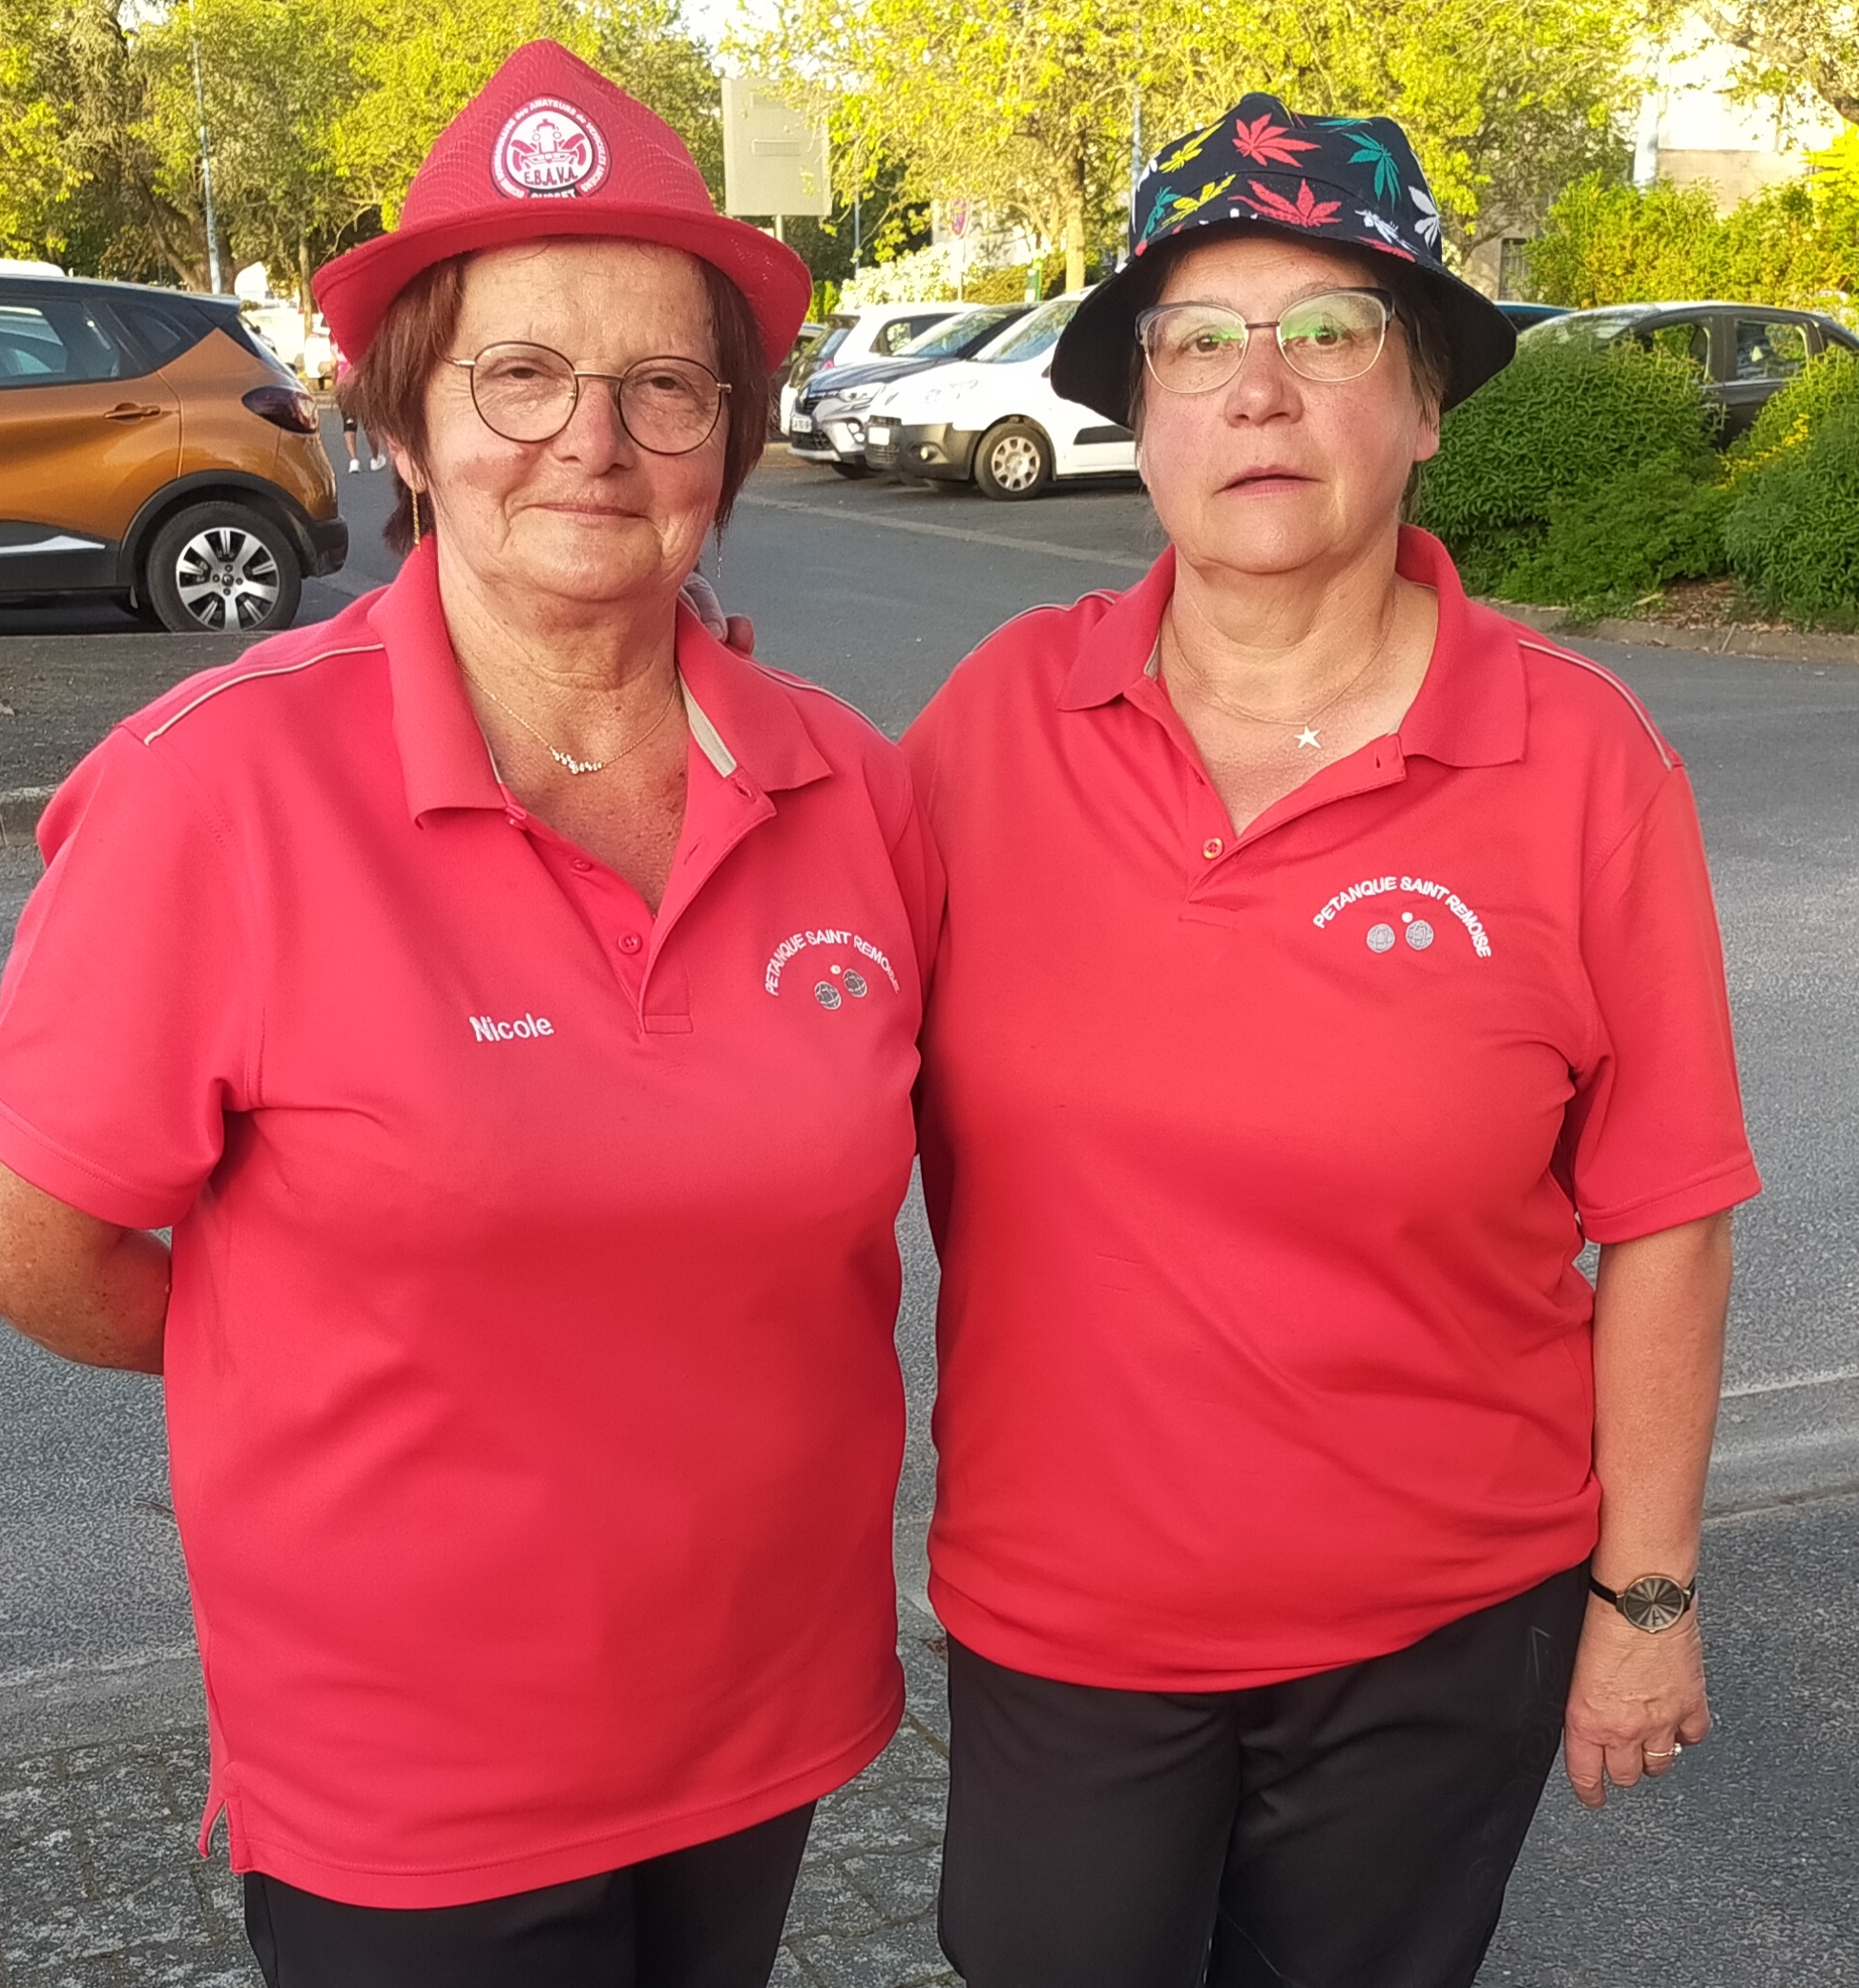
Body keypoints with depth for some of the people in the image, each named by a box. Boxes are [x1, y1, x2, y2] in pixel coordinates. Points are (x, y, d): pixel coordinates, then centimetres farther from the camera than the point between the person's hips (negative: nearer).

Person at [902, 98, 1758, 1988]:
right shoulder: (998, 714, -7)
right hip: (1053, 1609, 1)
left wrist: (1644, 1591, -3)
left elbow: (1660, 1224, -6)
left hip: (1439, 1636, -1)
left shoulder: (1583, 763, -11)